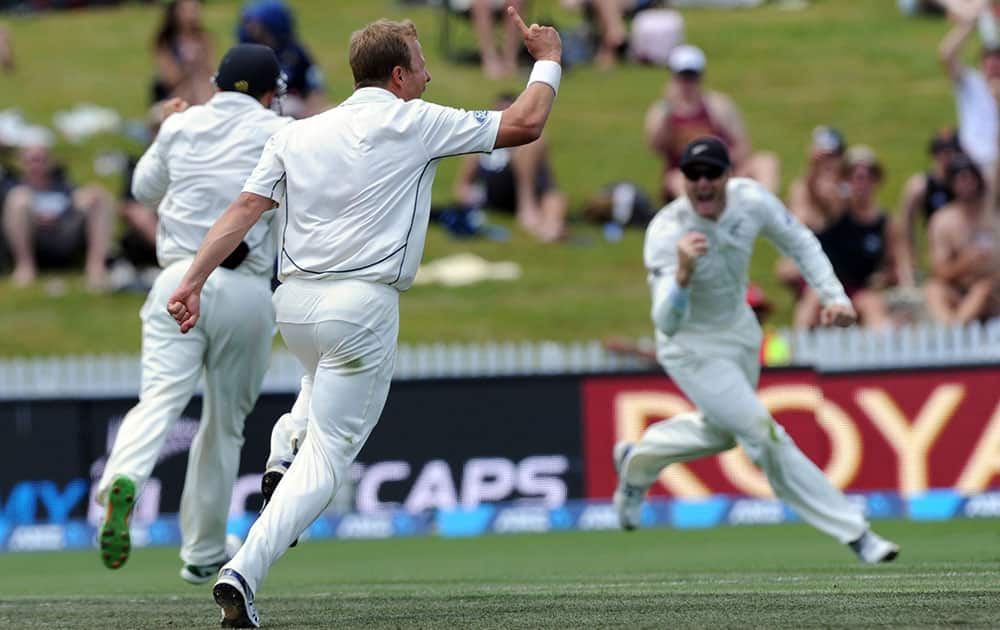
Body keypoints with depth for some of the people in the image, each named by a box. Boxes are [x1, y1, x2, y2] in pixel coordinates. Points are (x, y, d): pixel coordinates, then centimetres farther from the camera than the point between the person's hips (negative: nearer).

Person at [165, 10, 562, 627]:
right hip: (362, 306, -6)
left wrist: (194, 280, -2)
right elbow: (524, 125, 3)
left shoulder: (298, 133, 11)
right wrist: (547, 61, 20)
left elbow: (245, 208, 1)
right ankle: (244, 572, -20)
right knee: (327, 456, -5)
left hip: (293, 303, 6)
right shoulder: (415, 123, -1)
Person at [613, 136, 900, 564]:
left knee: (723, 430, 26)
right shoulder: (666, 234, -34)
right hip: (693, 349, -6)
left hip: (740, 331, 6)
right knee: (765, 436, -11)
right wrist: (682, 273, -59)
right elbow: (667, 323, -40)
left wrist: (835, 297, -12)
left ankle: (637, 462, 50)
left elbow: (800, 243, -1)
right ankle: (854, 533, -4)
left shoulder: (751, 199, -20)